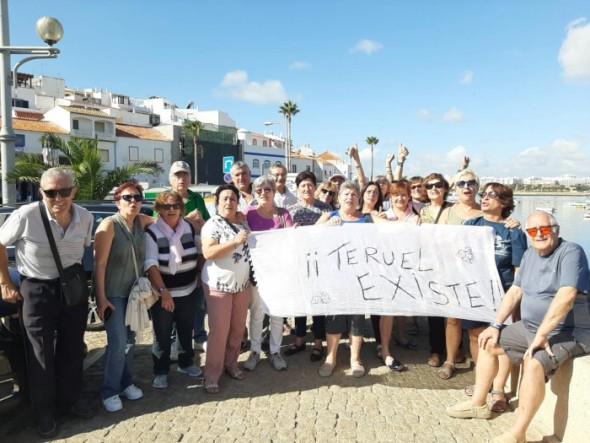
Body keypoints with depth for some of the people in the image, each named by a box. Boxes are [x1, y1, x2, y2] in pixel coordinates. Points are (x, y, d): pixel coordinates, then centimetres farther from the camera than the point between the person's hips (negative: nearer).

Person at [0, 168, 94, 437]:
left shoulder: (85, 217, -8)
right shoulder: (25, 216, -20)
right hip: (37, 291, -4)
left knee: (73, 349, 15)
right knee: (41, 354, 8)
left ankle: (70, 401, 35)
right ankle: (44, 413, 26)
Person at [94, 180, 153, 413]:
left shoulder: (141, 222, 2)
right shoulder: (109, 225, -14)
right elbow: (100, 263, -15)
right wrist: (101, 298, -18)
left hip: (134, 291, 6)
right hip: (113, 293, -5)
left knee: (130, 340, 13)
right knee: (118, 342, -7)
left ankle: (126, 382, 28)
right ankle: (109, 391, 9)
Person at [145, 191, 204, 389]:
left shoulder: (189, 228, 0)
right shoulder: (151, 232, -15)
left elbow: (200, 251, 16)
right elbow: (151, 264, -24)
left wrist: (200, 273, 7)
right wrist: (163, 291, -32)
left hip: (188, 291, 5)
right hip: (163, 293, -4)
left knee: (186, 331, 18)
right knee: (162, 335, 6)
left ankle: (186, 363, 38)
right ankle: (160, 371, 24)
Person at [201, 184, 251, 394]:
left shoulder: (242, 224, 8)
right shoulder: (212, 224, -11)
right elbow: (208, 252, -24)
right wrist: (235, 241, -27)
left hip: (242, 283, 6)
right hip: (219, 284, -6)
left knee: (238, 329, 13)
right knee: (219, 331, -2)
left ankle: (231, 363, 30)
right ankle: (212, 374, 10)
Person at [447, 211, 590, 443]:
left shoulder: (570, 252, -17)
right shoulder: (530, 254, 9)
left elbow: (566, 296, -29)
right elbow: (514, 292, 11)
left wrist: (541, 335, -31)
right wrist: (496, 325, 4)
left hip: (568, 332, -9)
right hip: (529, 327, 9)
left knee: (534, 363, -33)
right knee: (488, 343, 9)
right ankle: (478, 404, 20)